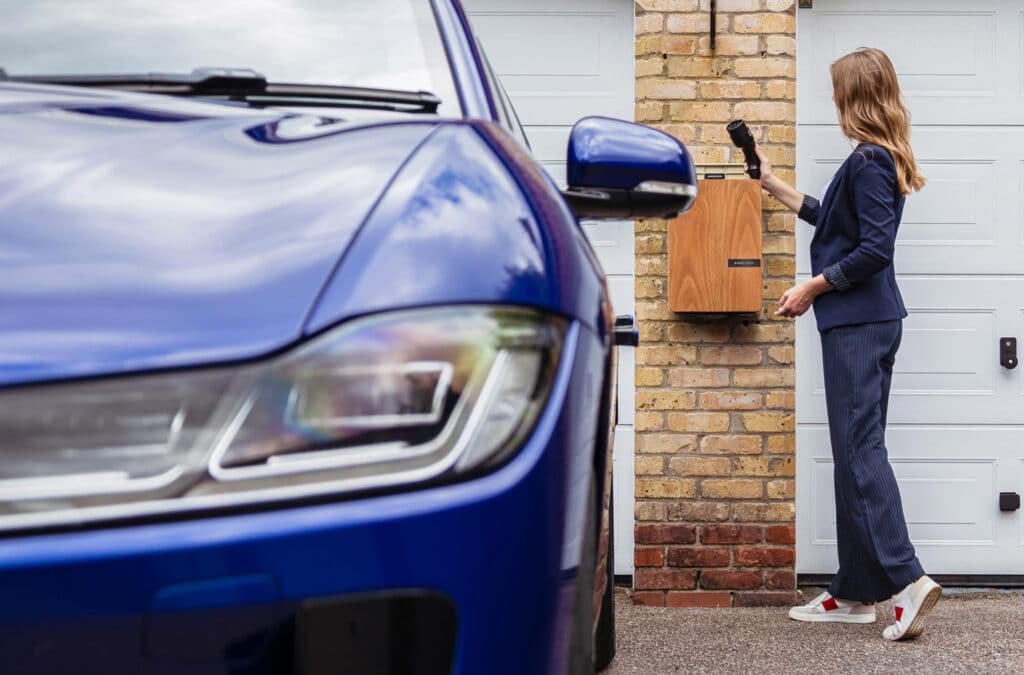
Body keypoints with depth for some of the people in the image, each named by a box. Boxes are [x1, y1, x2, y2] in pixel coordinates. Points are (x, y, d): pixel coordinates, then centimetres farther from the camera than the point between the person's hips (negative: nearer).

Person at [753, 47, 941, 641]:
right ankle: (856, 592, 14)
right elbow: (833, 219, 28)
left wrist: (812, 288, -11)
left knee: (860, 450, -11)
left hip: (858, 323, -10)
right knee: (856, 452, 10)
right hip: (865, 322, 10)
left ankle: (907, 578, -15)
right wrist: (772, 183, 34)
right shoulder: (880, 160, 16)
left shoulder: (869, 161, -14)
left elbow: (875, 249, -20)